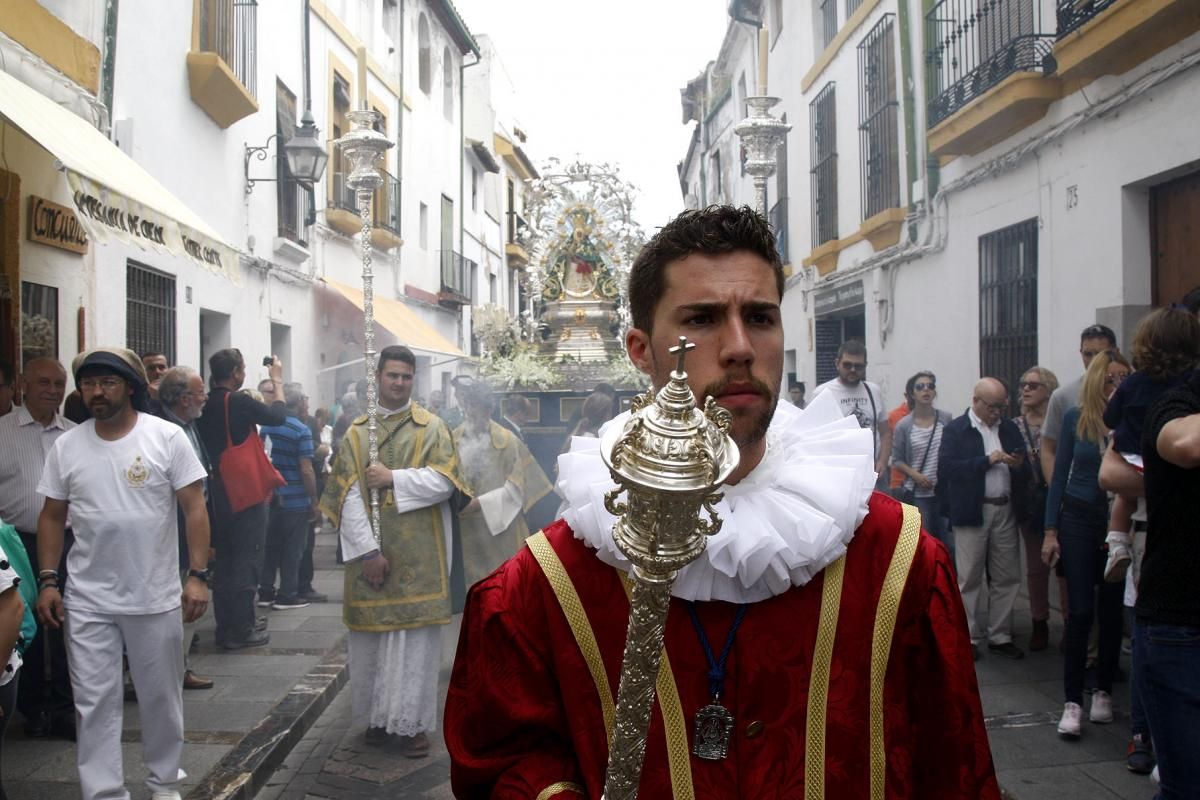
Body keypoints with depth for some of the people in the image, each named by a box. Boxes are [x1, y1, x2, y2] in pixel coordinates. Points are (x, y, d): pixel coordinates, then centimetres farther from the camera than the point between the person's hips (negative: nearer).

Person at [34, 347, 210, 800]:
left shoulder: (167, 437, -7)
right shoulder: (66, 446, 2)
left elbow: (194, 509, -7)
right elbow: (52, 517, 9)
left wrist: (198, 575, -13)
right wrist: (47, 581, 3)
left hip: (156, 597, -2)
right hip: (87, 601, 2)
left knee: (162, 698, 12)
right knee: (95, 702, 6)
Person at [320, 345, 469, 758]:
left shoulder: (432, 428, 3)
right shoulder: (357, 432, 7)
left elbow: (444, 482, -9)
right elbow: (349, 495, -1)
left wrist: (392, 477, -13)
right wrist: (368, 550, -10)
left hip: (418, 553, -2)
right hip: (369, 551, 2)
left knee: (416, 635, -1)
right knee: (370, 635, 7)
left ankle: (414, 720, 10)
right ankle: (377, 715, 23)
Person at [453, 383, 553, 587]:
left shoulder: (506, 440, -2)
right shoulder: (453, 440, 3)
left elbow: (514, 485, -5)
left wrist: (481, 502, -14)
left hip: (502, 523, -1)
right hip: (468, 528, 1)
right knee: (475, 583, 7)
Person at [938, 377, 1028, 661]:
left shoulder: (1010, 428, 13)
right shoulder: (956, 429, -2)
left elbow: (1025, 471, 15)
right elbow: (947, 466, -15)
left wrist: (1019, 466, -8)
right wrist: (988, 460, -17)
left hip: (1005, 510, 5)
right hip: (972, 511, -5)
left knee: (1007, 578, 8)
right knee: (969, 578, 2)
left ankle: (1000, 636, 19)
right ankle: (968, 638, 12)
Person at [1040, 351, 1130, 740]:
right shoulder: (1076, 417, -2)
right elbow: (1060, 474, 3)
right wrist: (1050, 531, 1)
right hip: (1079, 518, 0)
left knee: (1111, 610, 10)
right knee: (1081, 610, -2)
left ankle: (1103, 691, 25)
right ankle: (1072, 701, 3)